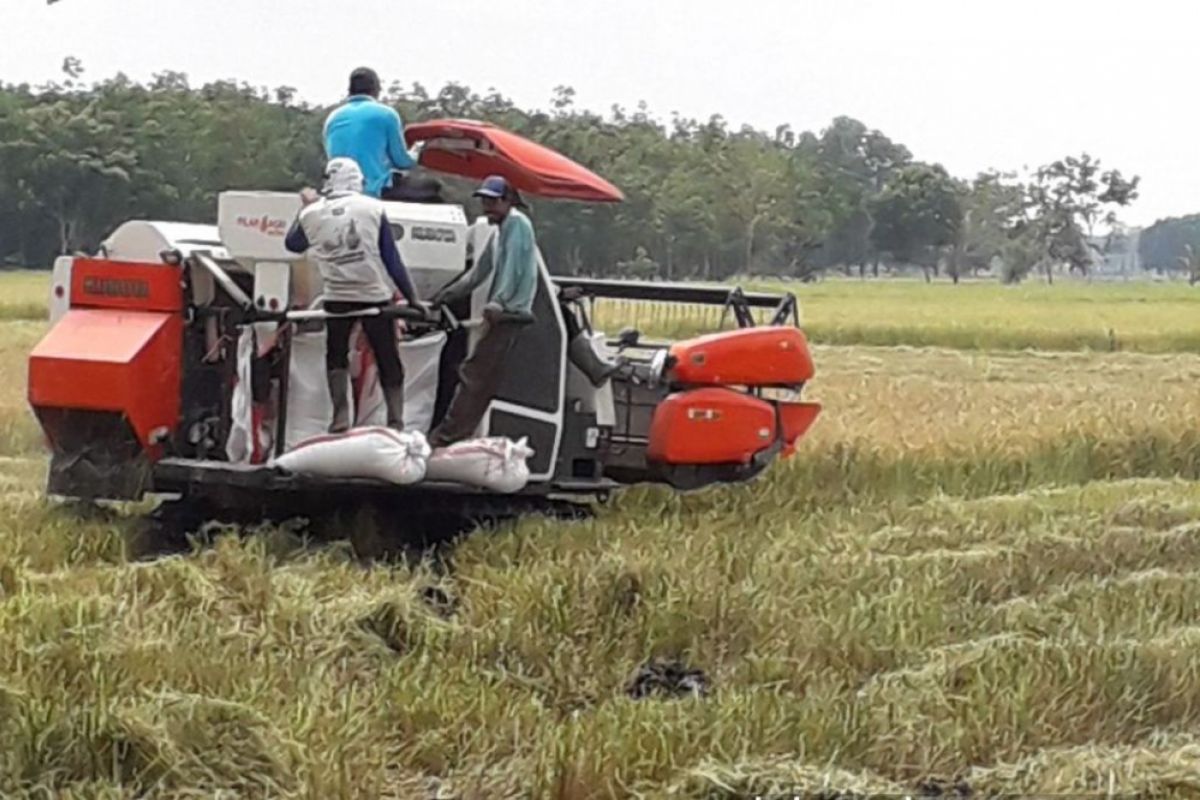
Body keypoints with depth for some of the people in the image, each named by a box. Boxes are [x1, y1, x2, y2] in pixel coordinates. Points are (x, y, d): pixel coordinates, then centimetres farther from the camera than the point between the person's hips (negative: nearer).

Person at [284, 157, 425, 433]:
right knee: (388, 359, 7)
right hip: (376, 296, -1)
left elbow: (292, 244, 21)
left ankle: (341, 415, 3)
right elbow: (392, 259, -5)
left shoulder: (312, 214, -1)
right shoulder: (373, 208, -6)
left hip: (338, 297, 1)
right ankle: (396, 419, 1)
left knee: (336, 354, 17)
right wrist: (411, 297, 0)